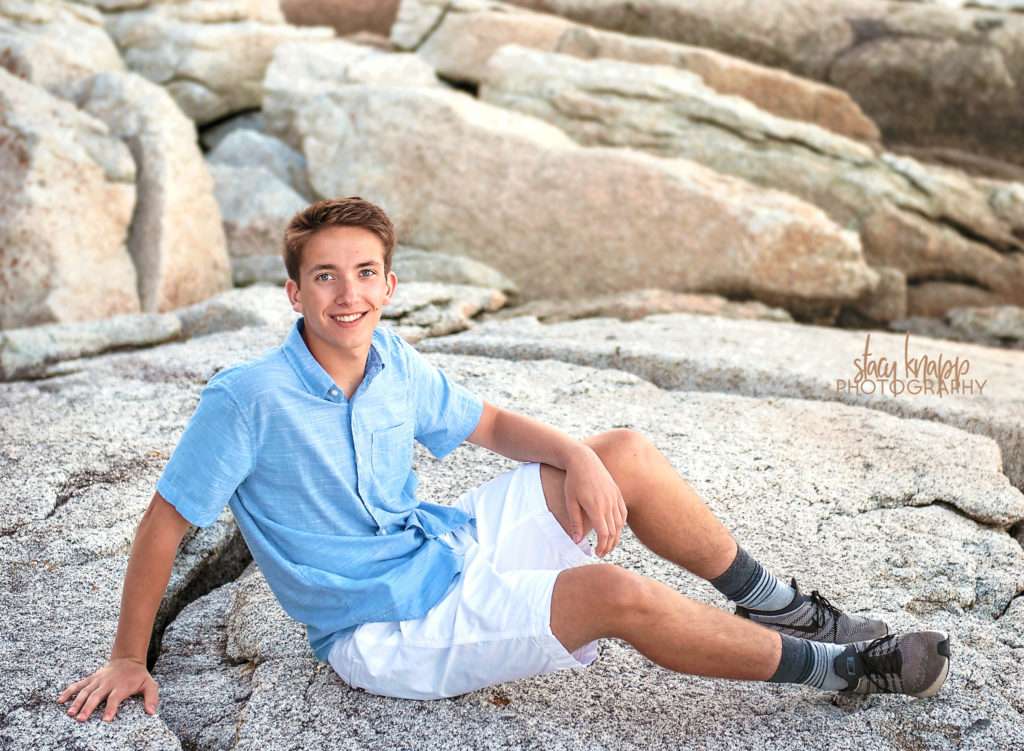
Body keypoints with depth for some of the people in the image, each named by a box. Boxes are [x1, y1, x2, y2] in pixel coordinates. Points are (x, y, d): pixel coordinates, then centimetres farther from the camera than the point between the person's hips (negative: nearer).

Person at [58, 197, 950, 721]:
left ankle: (772, 605, 11)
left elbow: (489, 423, 10)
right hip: (388, 630, -7)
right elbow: (165, 522, -15)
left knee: (627, 452, -3)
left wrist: (578, 459, -8)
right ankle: (839, 667, -6)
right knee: (617, 594, -25)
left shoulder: (392, 361, -3)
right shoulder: (249, 398, -23)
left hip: (446, 546, 7)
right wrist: (128, 661, -10)